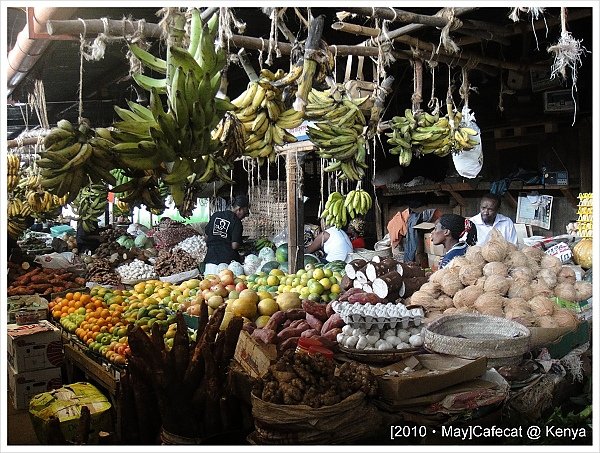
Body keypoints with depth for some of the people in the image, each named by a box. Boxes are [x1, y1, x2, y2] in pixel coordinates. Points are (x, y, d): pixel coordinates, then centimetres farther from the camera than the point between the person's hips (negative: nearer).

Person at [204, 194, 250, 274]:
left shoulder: (215, 215, 9)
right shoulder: (236, 222, -7)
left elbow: (207, 234, 17)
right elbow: (234, 246, -13)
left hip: (211, 259, 5)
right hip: (228, 259, -5)